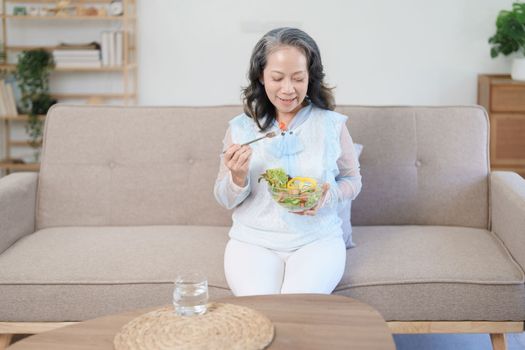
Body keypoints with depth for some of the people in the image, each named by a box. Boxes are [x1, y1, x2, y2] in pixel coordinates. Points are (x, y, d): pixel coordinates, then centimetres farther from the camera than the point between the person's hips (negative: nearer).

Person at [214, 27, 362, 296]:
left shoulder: (332, 124, 0)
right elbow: (226, 200, 8)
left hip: (317, 240, 0)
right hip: (253, 241, 1)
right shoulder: (240, 128, 2)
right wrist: (238, 177, -14)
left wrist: (328, 197, -10)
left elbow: (352, 180, 12)